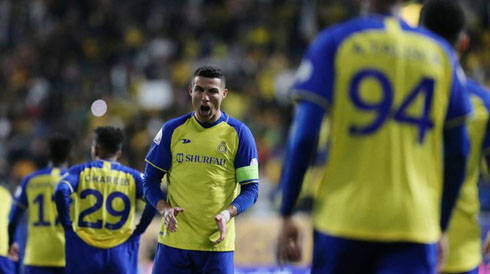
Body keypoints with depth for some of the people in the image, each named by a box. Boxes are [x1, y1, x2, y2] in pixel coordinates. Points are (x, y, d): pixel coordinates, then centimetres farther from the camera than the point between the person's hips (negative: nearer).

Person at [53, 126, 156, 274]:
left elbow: (61, 191, -15)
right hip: (120, 254, 0)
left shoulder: (80, 171, 4)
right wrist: (138, 230, -1)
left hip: (84, 252, 0)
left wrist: (67, 225, -4)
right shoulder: (131, 176, 7)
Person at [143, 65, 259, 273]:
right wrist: (164, 209, -9)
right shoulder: (172, 130, 6)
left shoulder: (239, 133, 1)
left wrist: (228, 213, -18)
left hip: (217, 242, -1)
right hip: (174, 239, 1)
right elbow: (151, 179, 10)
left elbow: (250, 188, 1)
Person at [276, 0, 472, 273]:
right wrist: (441, 228, 20)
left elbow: (304, 137, -6)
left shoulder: (334, 43, 2)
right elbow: (457, 153, 11)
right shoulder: (441, 53, 10)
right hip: (415, 226, 1)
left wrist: (287, 214, 0)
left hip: (344, 217, -1)